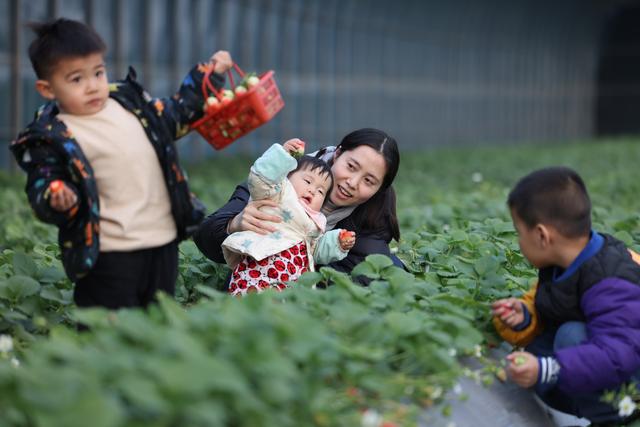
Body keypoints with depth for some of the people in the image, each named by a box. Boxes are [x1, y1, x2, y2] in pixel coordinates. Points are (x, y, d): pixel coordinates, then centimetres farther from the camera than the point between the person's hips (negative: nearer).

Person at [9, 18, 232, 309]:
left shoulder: (129, 102, 11)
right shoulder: (51, 138, -7)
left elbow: (175, 114, 26)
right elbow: (42, 186, -8)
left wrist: (208, 75, 25)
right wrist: (56, 199, -30)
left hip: (163, 241, 6)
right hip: (109, 253, -6)